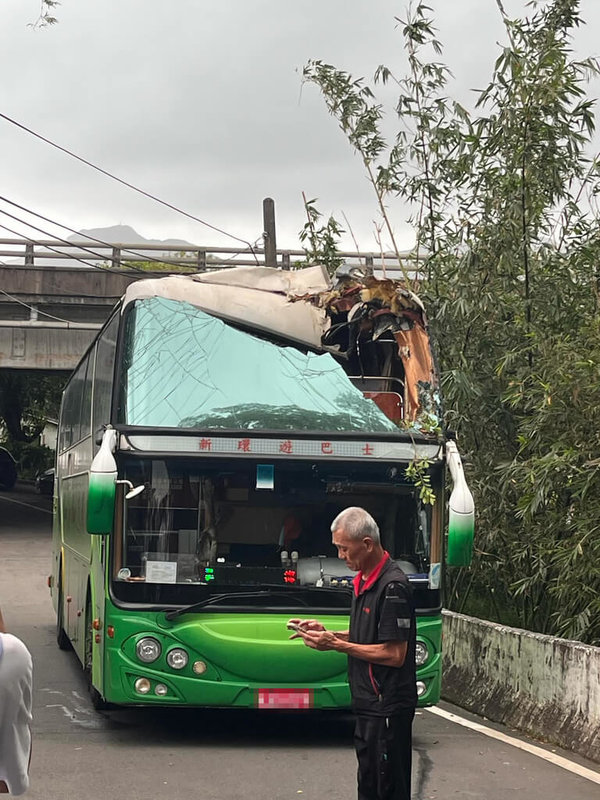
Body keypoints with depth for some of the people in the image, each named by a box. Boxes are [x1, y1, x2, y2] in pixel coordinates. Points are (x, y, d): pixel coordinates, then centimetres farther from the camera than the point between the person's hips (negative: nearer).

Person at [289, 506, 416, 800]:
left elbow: (394, 654, -21)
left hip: (387, 708, -10)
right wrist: (327, 633, 6)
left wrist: (336, 645, -18)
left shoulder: (393, 586, -20)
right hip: (368, 706, 10)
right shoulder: (363, 580, 10)